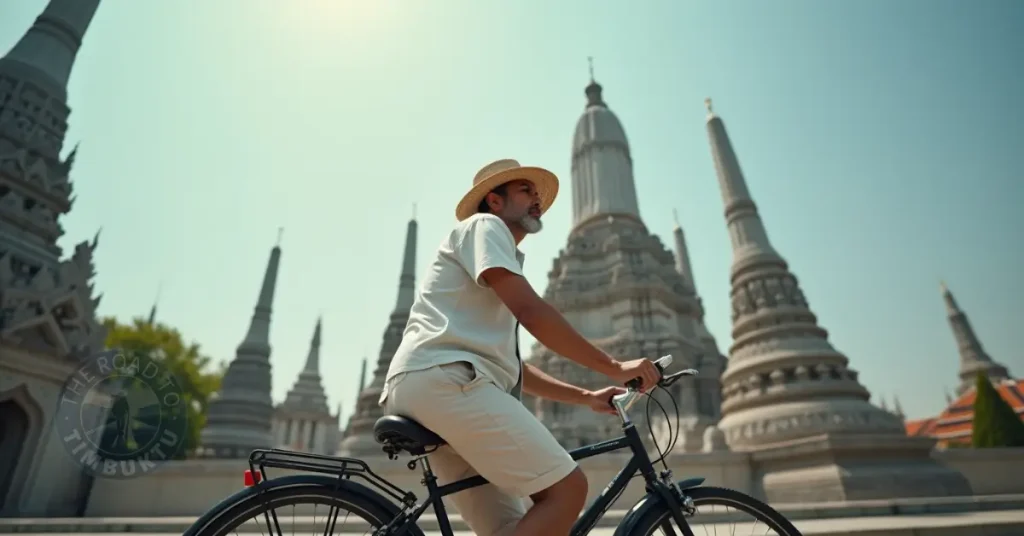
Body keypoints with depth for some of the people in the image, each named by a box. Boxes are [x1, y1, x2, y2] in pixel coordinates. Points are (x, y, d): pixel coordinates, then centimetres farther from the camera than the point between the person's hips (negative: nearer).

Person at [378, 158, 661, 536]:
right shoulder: (483, 225, 6)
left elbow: (512, 367, 29)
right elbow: (531, 311, -10)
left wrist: (586, 397, 23)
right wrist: (614, 368, -6)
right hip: (443, 377, -9)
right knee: (566, 489, -14)